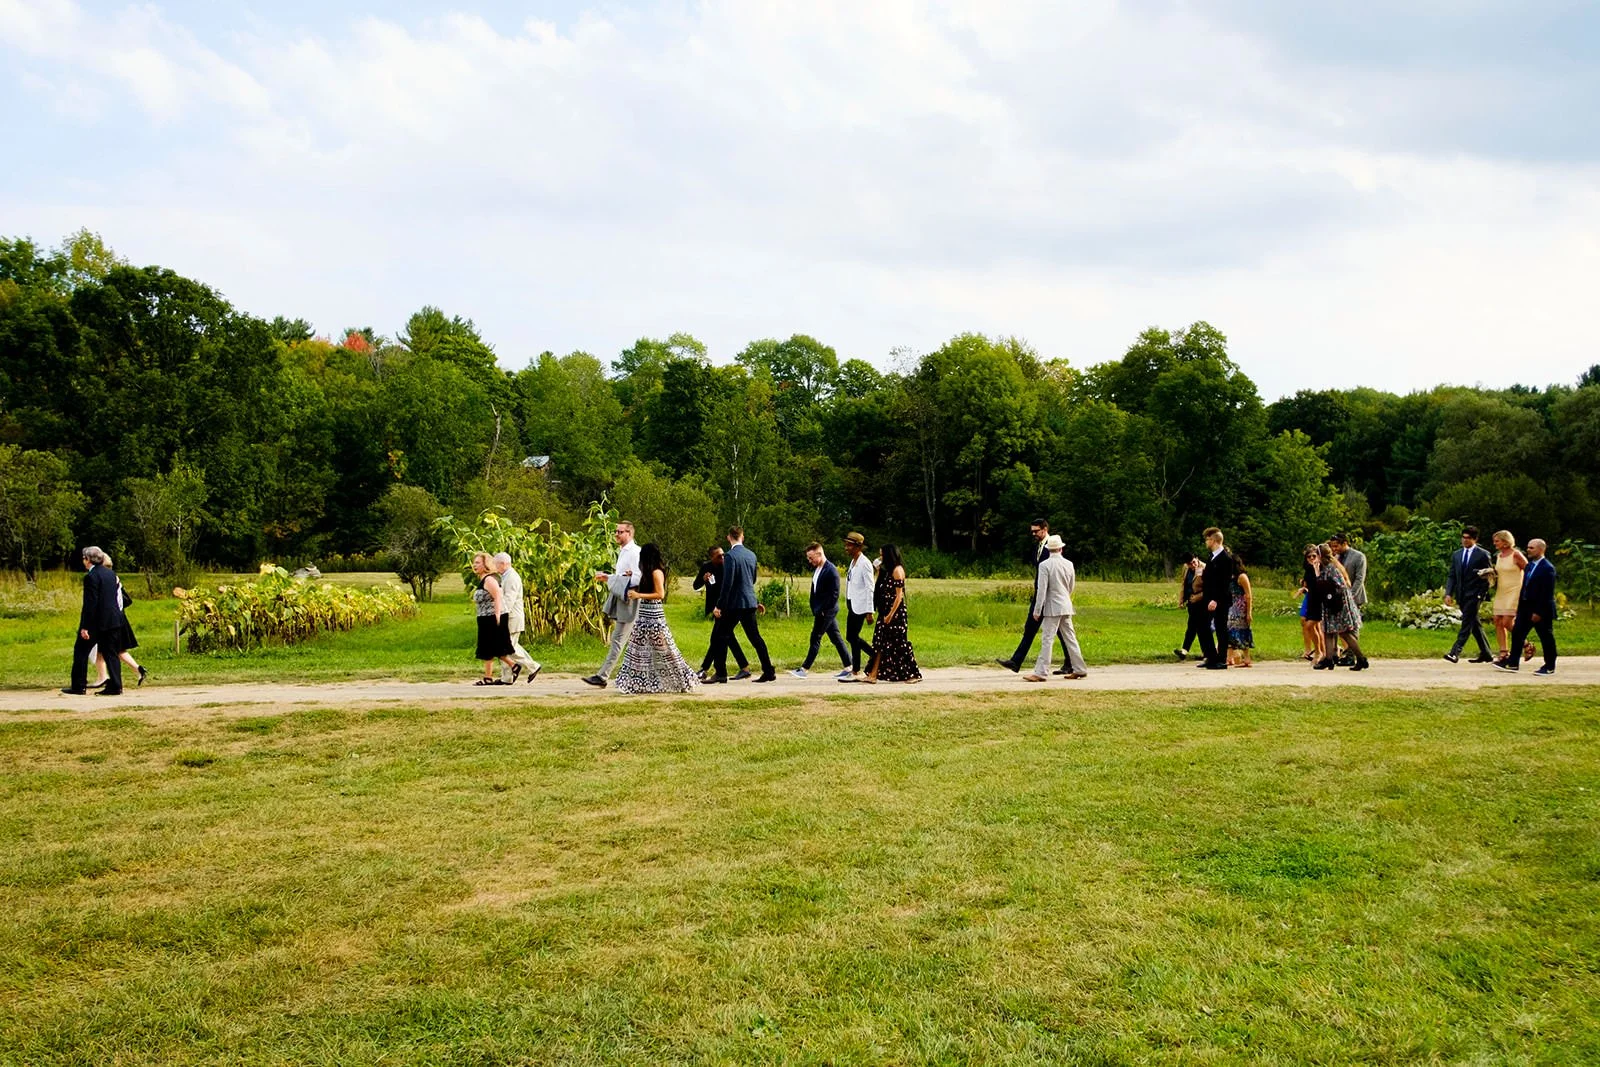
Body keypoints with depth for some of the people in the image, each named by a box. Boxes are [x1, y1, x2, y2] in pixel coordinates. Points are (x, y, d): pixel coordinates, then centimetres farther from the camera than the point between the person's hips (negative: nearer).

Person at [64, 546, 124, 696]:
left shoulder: (91, 577, -13)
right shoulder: (110, 574, 11)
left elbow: (90, 603, -17)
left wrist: (85, 627, -16)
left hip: (97, 622, -7)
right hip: (114, 620, 7)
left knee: (81, 651, 7)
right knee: (111, 653, 8)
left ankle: (78, 686, 11)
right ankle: (115, 687, 4)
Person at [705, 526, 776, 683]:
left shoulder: (730, 556, -13)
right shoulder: (751, 555, 9)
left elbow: (727, 583, -19)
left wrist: (720, 605, -16)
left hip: (734, 603, -7)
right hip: (750, 602, 7)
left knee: (719, 636, 1)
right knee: (755, 637, 11)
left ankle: (721, 673, -1)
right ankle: (768, 672, 9)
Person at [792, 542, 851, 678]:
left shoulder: (831, 570, -16)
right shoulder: (816, 569, 11)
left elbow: (834, 594, -18)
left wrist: (822, 610, -17)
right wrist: (814, 610, 11)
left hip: (827, 611, -9)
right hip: (819, 610, 9)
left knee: (815, 638, -5)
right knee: (836, 638, 9)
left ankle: (804, 669, -2)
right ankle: (847, 667, 12)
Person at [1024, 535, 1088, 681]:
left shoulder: (1045, 565, -13)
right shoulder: (1069, 564, 5)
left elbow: (1042, 589, -15)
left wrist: (1037, 611, -10)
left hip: (1052, 608, -6)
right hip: (1066, 606, 6)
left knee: (1047, 639, -6)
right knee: (1070, 637, 12)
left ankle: (1041, 672, -8)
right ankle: (1079, 670, 16)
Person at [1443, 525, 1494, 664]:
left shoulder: (1483, 555, -1)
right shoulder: (1456, 555, 14)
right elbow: (1451, 576, 12)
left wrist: (1482, 592, -8)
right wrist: (1448, 594, 1)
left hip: (1474, 594, -6)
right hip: (1461, 595, 6)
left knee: (1467, 622, -14)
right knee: (1474, 624, 11)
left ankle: (1455, 652, -22)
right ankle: (1485, 654, 20)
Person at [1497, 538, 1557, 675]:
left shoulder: (1547, 568, -15)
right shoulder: (1529, 565, 12)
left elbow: (1547, 593, -19)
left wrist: (1538, 612, -20)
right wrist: (1519, 606, 13)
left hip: (1541, 609, -9)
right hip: (1525, 607, 9)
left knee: (1546, 638, 3)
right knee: (1517, 633, 7)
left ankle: (1550, 667, 12)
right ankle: (1512, 663, 11)